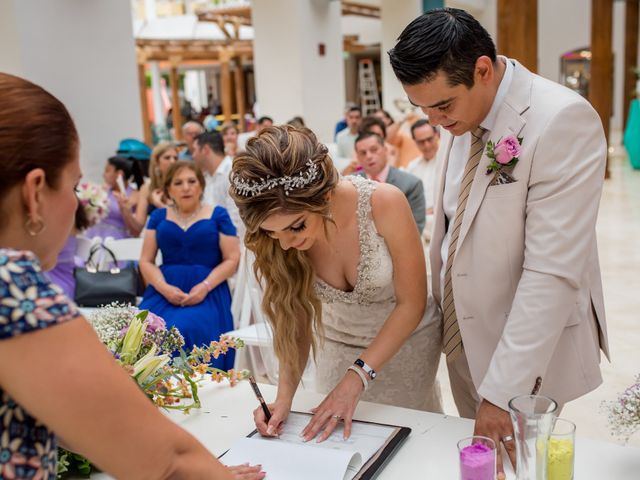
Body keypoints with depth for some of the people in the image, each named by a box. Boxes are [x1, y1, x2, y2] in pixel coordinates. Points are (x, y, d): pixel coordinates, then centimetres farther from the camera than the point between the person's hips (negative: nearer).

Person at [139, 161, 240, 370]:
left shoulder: (218, 215, 8)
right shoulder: (159, 217, 15)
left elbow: (232, 259, 3)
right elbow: (146, 261, 10)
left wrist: (205, 286, -12)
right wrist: (164, 288, -9)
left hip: (207, 292, -2)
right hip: (165, 290, 3)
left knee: (187, 330, -32)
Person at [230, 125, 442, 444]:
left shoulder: (383, 203, -32)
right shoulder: (276, 240, -21)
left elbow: (412, 303, -21)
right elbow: (296, 320, -10)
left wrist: (356, 377, -26)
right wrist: (285, 396, -23)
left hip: (404, 340, -2)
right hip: (336, 346, 3)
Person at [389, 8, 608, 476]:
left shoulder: (563, 121, -23)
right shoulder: (462, 115, 1)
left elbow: (553, 273, -26)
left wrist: (501, 389, -26)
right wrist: (441, 306, 11)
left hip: (529, 349, -6)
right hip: (463, 335, 7)